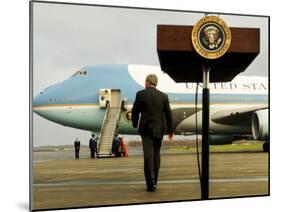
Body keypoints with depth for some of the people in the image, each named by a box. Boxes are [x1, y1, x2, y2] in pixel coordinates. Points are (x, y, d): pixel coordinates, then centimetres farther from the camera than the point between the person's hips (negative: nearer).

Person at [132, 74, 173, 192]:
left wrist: (135, 124, 16)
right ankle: (154, 182, 19)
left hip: (146, 129, -3)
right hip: (159, 129, 3)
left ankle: (151, 183, -13)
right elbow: (168, 114, 4)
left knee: (148, 155, -4)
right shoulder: (163, 96, 2)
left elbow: (135, 111, -1)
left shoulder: (141, 94, -6)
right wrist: (170, 130, 13)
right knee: (156, 155, 14)